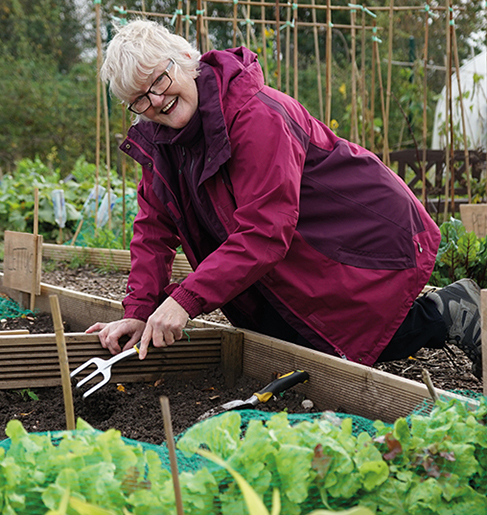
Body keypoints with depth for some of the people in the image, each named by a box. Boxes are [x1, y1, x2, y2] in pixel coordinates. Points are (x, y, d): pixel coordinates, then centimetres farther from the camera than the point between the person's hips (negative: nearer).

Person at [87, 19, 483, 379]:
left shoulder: (256, 115, -29)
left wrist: (186, 300, -39)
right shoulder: (157, 140, -2)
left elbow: (264, 231, -35)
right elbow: (154, 230, 0)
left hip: (369, 240, -9)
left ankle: (451, 315, 9)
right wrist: (138, 311, -13)